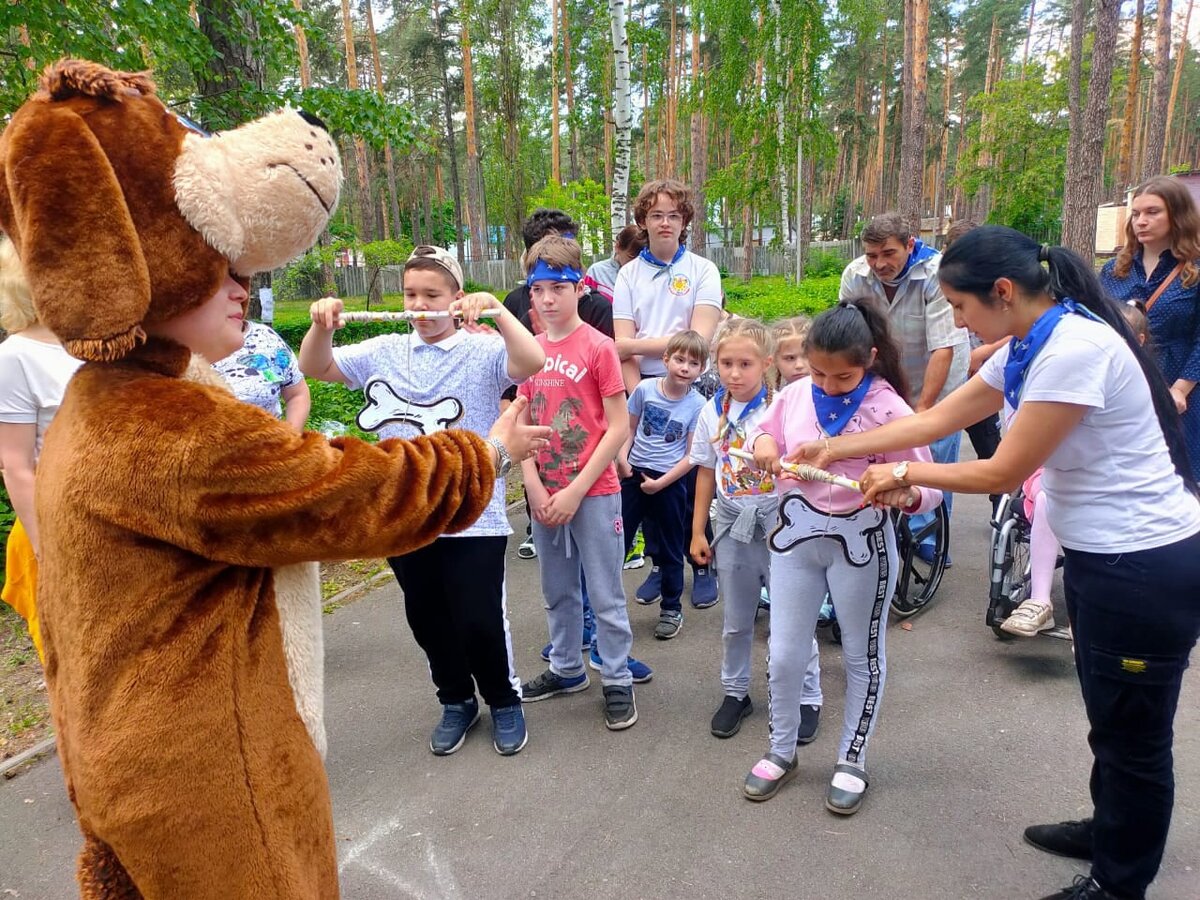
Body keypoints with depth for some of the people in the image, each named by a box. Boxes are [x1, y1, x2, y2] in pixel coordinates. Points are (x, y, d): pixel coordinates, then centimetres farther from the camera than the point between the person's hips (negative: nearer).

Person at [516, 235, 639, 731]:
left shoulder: (599, 347, -9)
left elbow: (619, 427, -12)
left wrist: (576, 491, -14)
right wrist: (534, 487, -5)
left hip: (594, 493, -5)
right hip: (544, 496, 5)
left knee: (605, 595, 5)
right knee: (557, 591, 18)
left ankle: (618, 680, 22)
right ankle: (566, 668, 36)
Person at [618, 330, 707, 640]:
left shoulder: (697, 405, -9)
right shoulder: (645, 388, -4)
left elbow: (691, 455, -8)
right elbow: (629, 429, 7)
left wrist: (661, 483, -14)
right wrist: (622, 458, -9)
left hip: (669, 481, -1)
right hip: (634, 474, 2)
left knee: (670, 549, 12)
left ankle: (672, 609, 28)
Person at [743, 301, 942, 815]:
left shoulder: (889, 409, -13)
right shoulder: (795, 395, -2)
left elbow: (929, 488, -11)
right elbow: (763, 439, 13)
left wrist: (906, 494, -35)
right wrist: (760, 444, -11)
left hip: (860, 541, -3)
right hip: (796, 534, 3)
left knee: (862, 654, 13)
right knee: (783, 654, 9)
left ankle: (852, 761, 33)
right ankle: (781, 752, 32)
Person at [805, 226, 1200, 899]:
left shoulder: (1074, 350, -26)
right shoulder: (1027, 349, 4)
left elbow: (1004, 472, -21)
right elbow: (937, 419, 9)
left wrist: (904, 474, -8)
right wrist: (835, 449, 8)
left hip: (1146, 569, -9)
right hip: (1101, 555, 9)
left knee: (1133, 733, 10)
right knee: (1108, 716, 25)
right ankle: (1110, 829, 47)